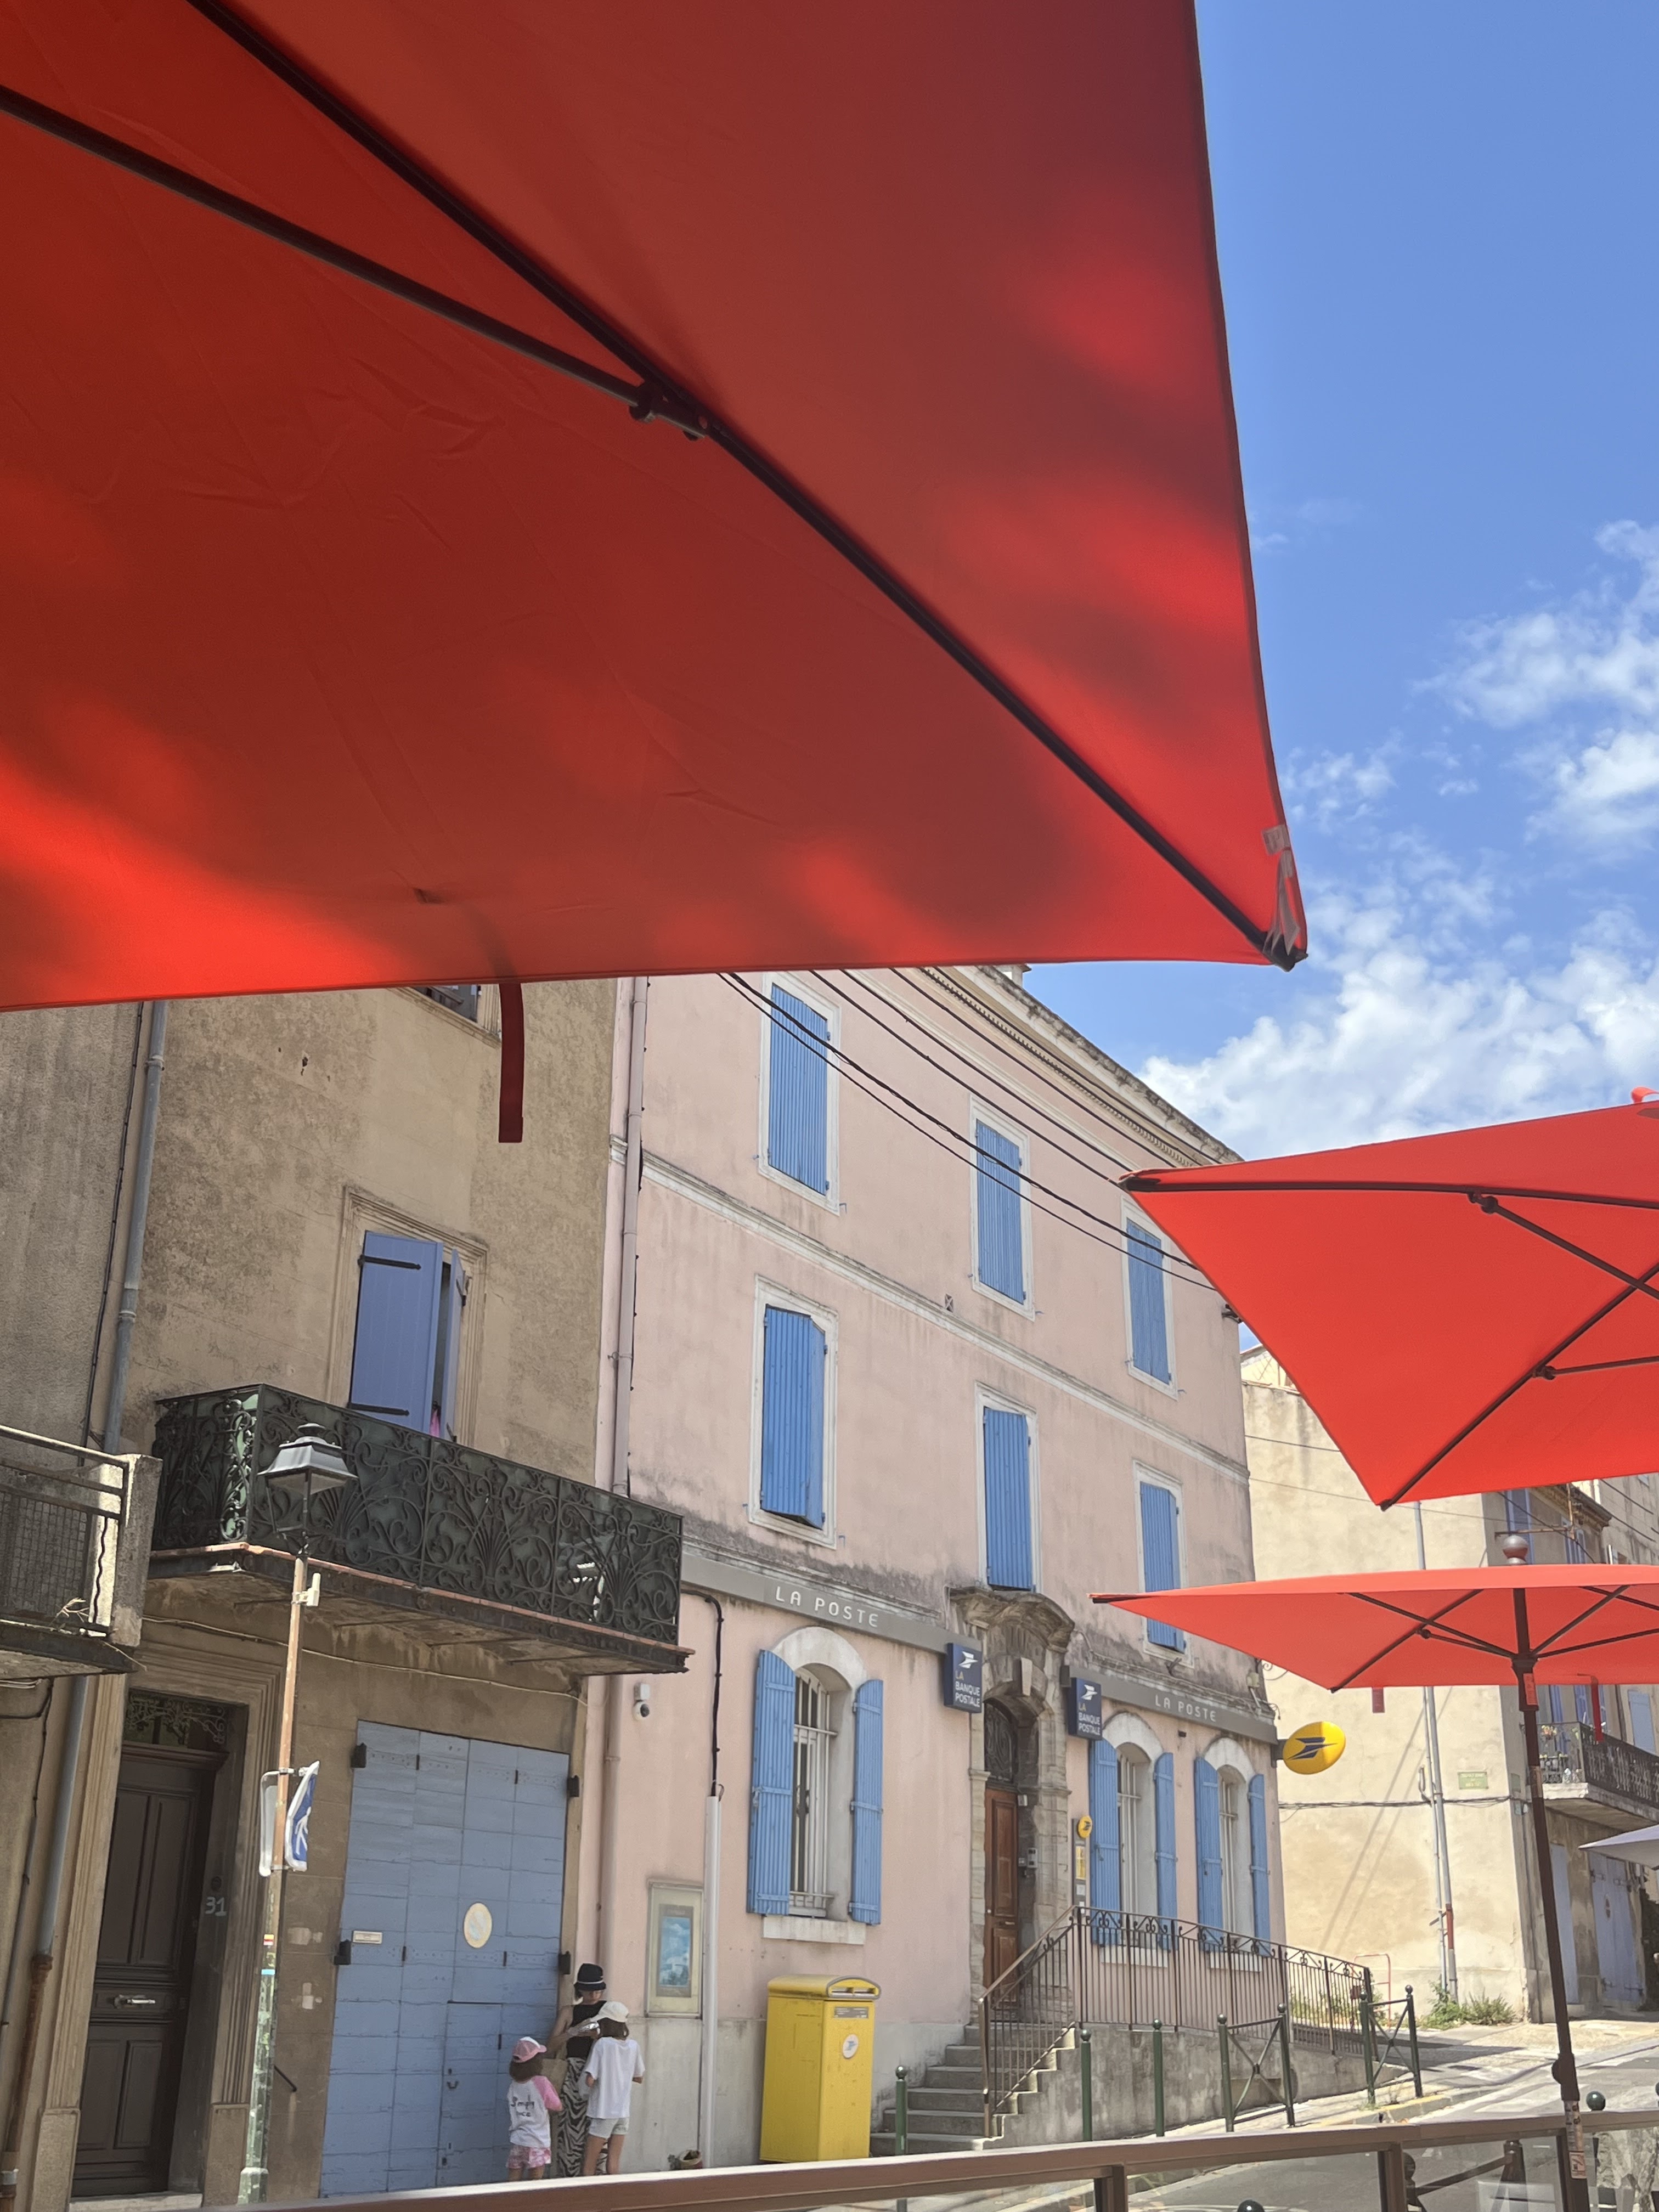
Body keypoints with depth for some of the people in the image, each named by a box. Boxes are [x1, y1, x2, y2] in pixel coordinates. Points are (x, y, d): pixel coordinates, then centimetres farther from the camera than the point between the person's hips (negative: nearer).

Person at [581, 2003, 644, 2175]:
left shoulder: (602, 2044, -14)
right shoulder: (633, 2045, 1)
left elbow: (590, 2080, -16)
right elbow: (639, 2077, 13)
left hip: (603, 2111, -5)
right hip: (623, 2111, 5)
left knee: (590, 2162, 5)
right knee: (614, 2161, 9)